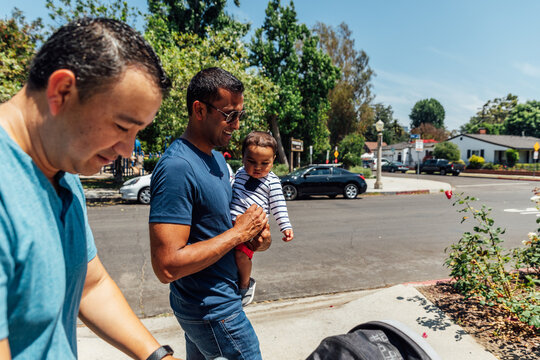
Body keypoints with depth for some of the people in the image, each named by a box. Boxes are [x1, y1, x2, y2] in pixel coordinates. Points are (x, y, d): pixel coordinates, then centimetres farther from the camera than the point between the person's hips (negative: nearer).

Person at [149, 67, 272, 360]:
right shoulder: (177, 167, -26)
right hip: (213, 310, -9)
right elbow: (167, 266, -30)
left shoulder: (217, 157, 5)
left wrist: (254, 237, -5)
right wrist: (239, 232, -23)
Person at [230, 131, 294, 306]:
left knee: (241, 254, -20)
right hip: (231, 220, 6)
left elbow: (278, 206, 0)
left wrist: (286, 226, -7)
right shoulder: (240, 173, 11)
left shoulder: (272, 181, -2)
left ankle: (245, 284, 8)